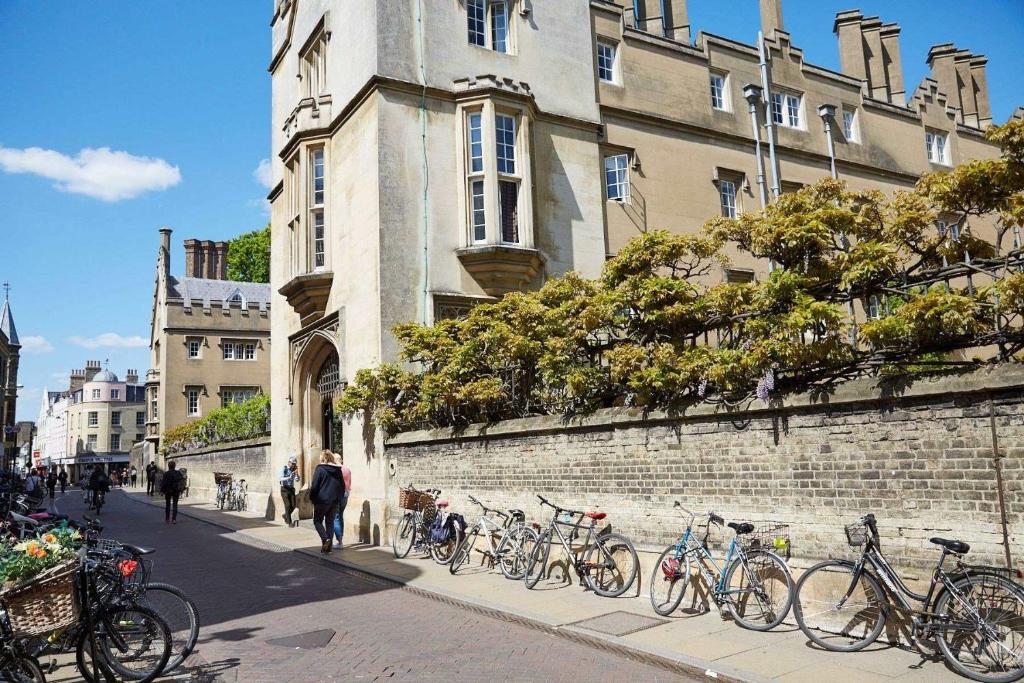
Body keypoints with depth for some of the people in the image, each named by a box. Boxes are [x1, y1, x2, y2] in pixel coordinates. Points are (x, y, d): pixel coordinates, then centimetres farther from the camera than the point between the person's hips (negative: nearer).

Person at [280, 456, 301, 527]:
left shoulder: (294, 470, 6)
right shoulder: (284, 469, -7)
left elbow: (297, 480, -3)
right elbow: (281, 479, -22)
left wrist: (296, 473, -16)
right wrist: (289, 477, -39)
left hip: (291, 489, 5)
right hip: (284, 489, -5)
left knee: (293, 505, -1)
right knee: (288, 505, -11)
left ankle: (285, 515, 27)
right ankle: (289, 522, -6)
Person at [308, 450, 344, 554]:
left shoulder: (320, 469, -8)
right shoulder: (338, 470, 8)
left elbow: (314, 486, -10)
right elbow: (343, 486, 11)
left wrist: (312, 498, 1)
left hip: (322, 500, -5)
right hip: (334, 501, 5)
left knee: (317, 521, 7)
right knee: (330, 522, 11)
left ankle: (325, 539, -16)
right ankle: (328, 547, 10)